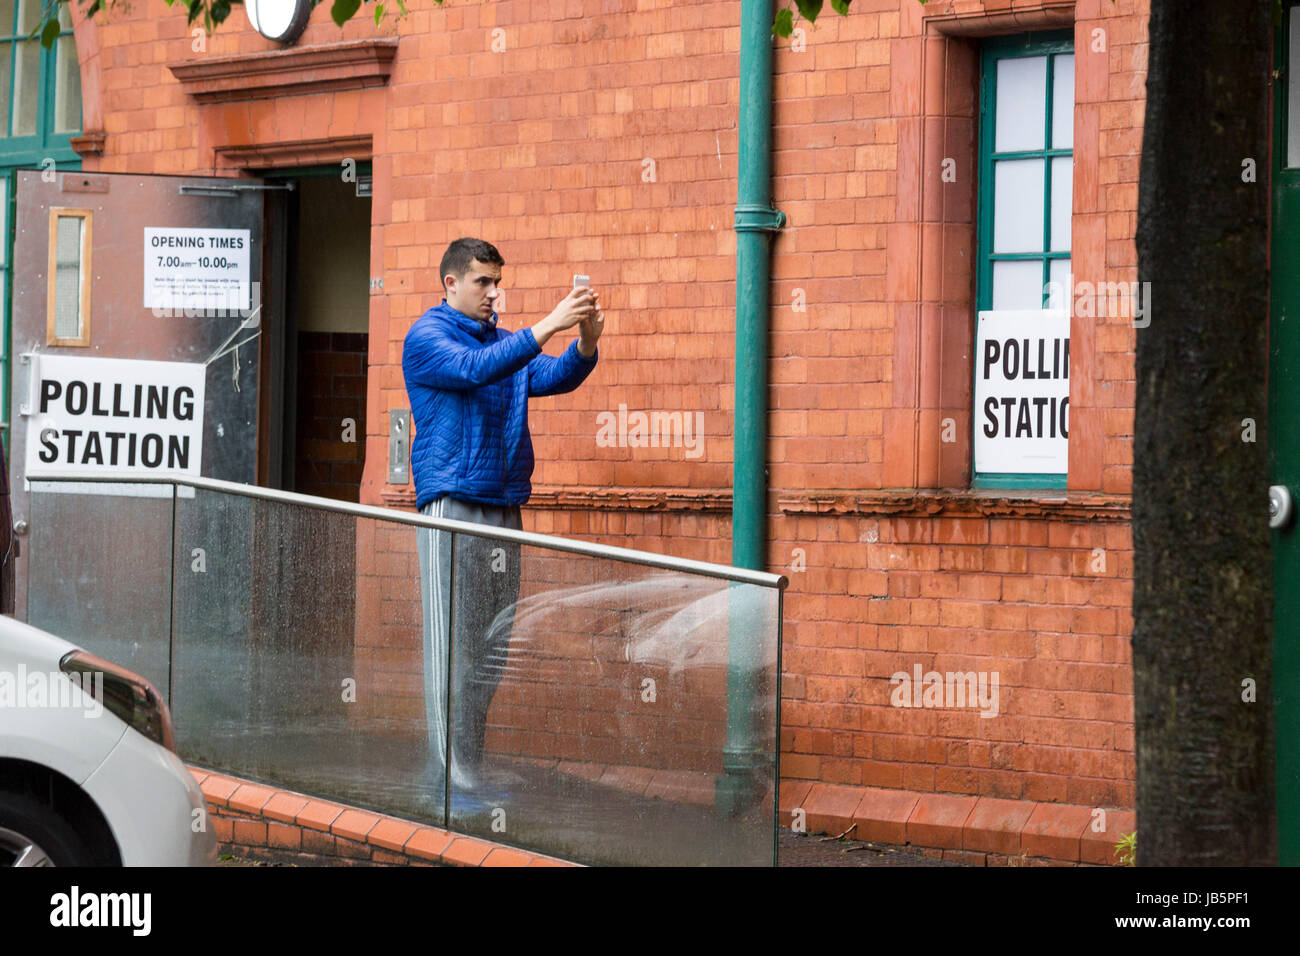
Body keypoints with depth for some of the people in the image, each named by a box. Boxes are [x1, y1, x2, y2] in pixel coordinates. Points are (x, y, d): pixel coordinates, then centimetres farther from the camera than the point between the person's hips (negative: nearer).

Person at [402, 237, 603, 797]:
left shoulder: (508, 342, 20)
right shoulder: (427, 337, -1)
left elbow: (557, 377, 7)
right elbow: (475, 369, -19)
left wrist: (586, 340, -13)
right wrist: (548, 326, -24)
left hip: (504, 508, 7)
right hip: (451, 502, -7)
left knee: (494, 646, 6)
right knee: (453, 646, -8)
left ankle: (470, 770, 11)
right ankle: (450, 776, -6)